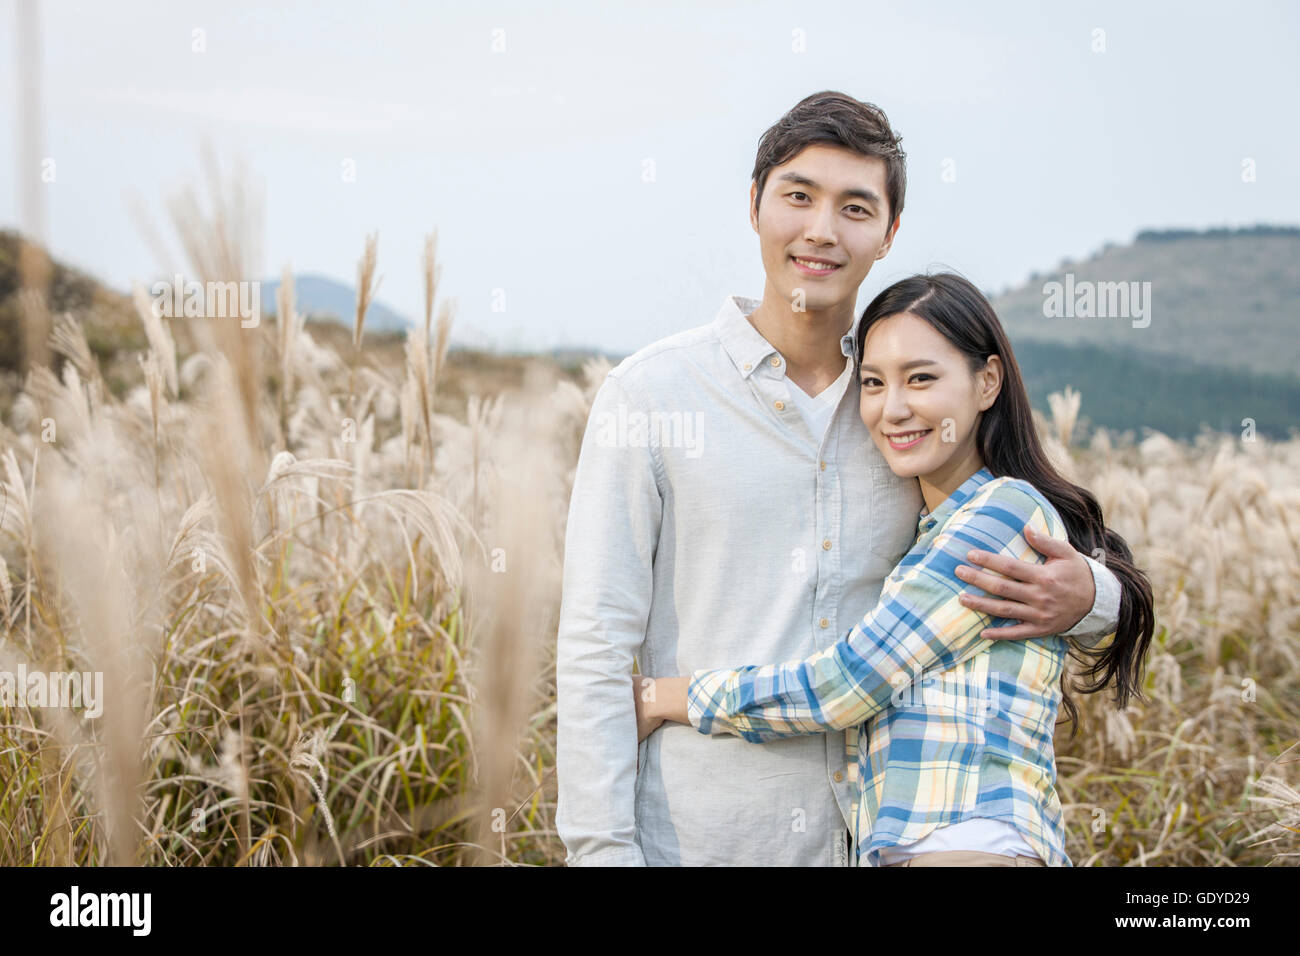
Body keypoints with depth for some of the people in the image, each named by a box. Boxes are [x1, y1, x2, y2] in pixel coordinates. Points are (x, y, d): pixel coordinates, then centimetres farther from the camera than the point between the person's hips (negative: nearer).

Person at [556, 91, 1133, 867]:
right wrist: (601, 849, -12)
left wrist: (1083, 597, -11)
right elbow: (594, 650, -6)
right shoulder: (649, 395, -4)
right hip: (694, 839, -3)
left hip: (878, 833, 4)